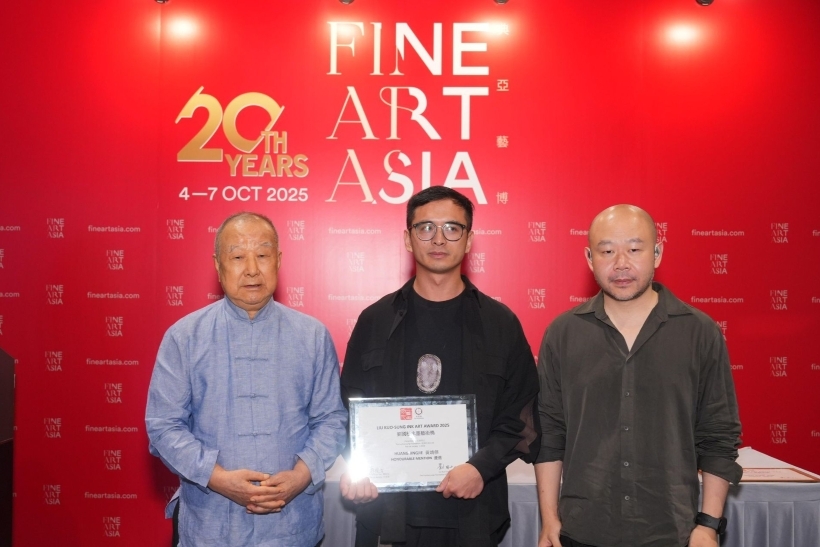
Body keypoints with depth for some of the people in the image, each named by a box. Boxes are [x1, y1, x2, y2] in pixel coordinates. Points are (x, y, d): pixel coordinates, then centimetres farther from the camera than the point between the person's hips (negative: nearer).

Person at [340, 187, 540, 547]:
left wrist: (482, 467, -13)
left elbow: (521, 415, 1)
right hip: (387, 510, 1)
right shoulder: (375, 320, 3)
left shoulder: (500, 323, 1)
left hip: (471, 511, 0)